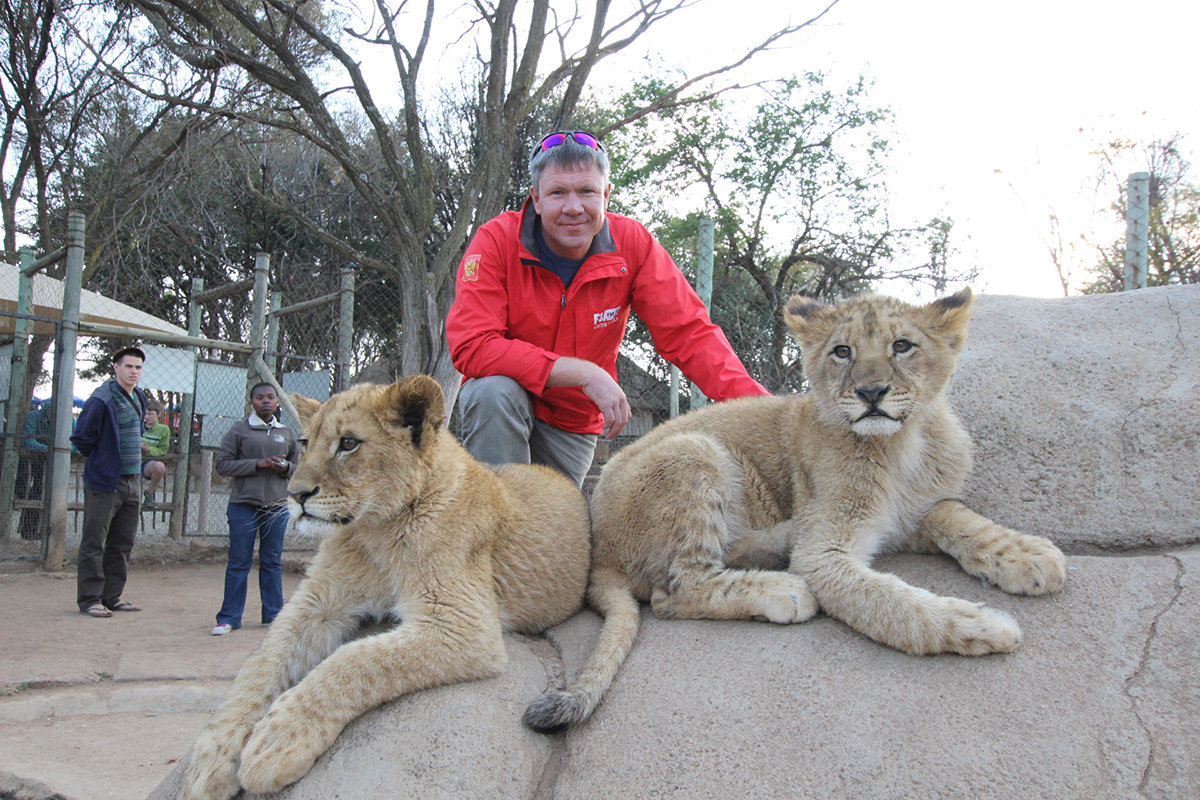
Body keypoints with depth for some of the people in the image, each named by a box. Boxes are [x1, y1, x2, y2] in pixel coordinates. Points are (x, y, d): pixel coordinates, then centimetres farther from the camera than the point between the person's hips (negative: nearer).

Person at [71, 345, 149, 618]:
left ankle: (112, 596, 20)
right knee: (94, 544, -1)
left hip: (132, 481, 8)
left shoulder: (139, 398, 11)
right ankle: (89, 599, 6)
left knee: (122, 544, 12)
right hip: (104, 482, -8)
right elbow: (81, 437, -11)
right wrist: (100, 462, -2)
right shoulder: (101, 399, -13)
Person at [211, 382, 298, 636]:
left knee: (272, 562, 9)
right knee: (239, 562, 1)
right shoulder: (239, 431, 2)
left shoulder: (287, 434, 13)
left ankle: (273, 613, 18)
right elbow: (222, 464, -4)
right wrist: (258, 464, -14)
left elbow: (297, 466, 20)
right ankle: (229, 617, 9)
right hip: (244, 503, -3)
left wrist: (286, 467, -4)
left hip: (277, 506, 3)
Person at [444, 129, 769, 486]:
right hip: (504, 409, -3)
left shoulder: (632, 243, -14)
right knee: (494, 391, -33)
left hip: (575, 423, 3)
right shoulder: (497, 241, -21)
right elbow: (472, 346, -30)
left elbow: (689, 333, -17)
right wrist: (584, 373, -36)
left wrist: (757, 404, -34)